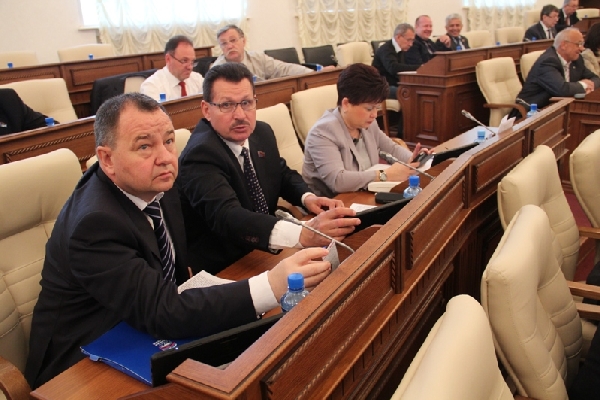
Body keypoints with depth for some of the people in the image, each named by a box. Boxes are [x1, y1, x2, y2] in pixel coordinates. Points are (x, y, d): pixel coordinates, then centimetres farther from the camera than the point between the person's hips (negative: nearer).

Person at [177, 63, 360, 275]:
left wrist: (308, 197, -5)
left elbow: (283, 174, 18)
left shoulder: (262, 133, 1)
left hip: (262, 250, 8)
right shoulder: (200, 155, -22)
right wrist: (304, 235, -51)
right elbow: (227, 217, -38)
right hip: (220, 270, -7)